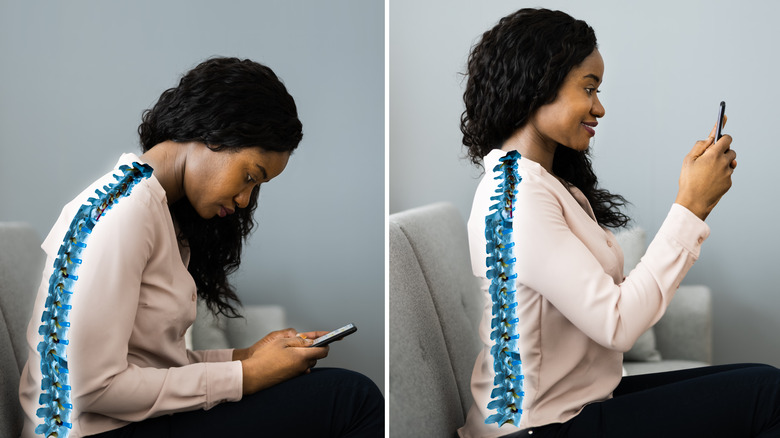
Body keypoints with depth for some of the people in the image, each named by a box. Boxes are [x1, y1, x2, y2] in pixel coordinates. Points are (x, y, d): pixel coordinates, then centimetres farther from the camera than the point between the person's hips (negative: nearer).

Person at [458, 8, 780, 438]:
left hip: (587, 397, 9)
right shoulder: (517, 198, -19)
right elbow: (617, 325, -22)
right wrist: (690, 207, -17)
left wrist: (697, 200, 3)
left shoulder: (546, 183, 11)